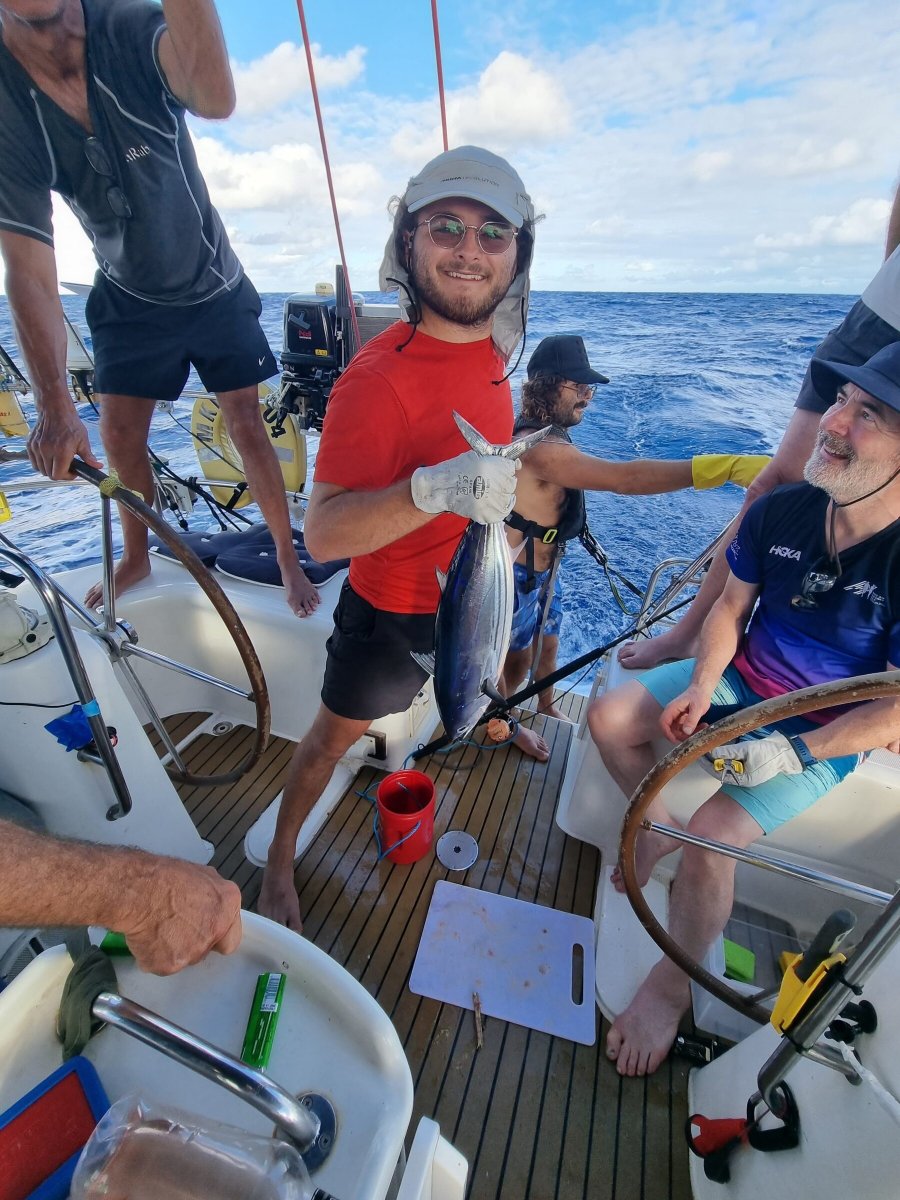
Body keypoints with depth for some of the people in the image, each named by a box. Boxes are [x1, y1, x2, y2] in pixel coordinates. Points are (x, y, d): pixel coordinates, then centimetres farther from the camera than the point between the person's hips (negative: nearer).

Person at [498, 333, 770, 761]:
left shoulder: (544, 435, 3)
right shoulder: (539, 447, -32)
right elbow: (625, 478, -43)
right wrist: (728, 465, -46)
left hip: (543, 567, 9)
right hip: (518, 574, -9)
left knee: (547, 643, 25)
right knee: (517, 658, 12)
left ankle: (546, 705, 51)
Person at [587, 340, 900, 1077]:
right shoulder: (780, 512, -12)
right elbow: (731, 607, 0)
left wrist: (791, 753, -24)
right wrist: (702, 684, -14)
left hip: (822, 735, -4)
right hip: (741, 682, 5)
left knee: (714, 836, -22)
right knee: (609, 717, -7)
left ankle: (671, 988, 6)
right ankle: (658, 827, 20)